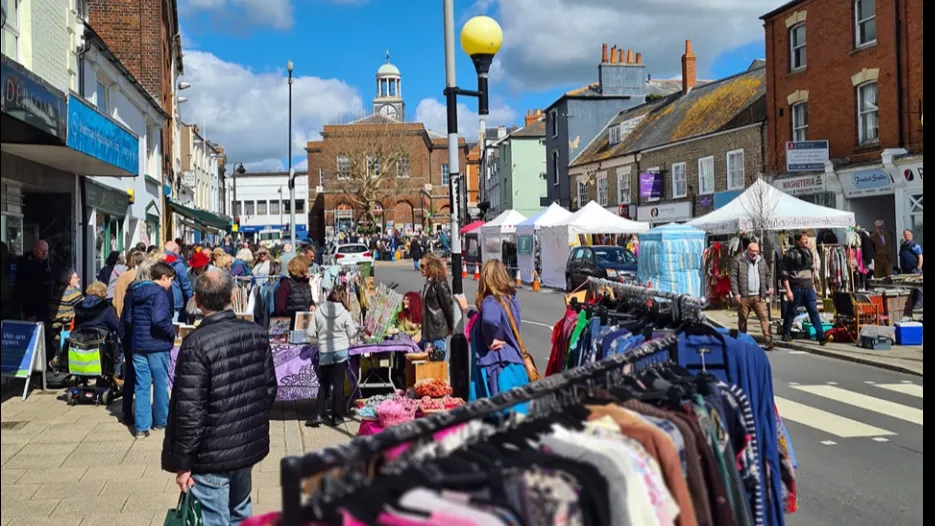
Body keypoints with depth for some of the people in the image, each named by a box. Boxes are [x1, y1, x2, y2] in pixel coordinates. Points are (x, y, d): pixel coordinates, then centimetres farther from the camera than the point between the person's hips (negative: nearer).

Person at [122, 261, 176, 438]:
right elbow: (158, 319, -28)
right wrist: (172, 332, -13)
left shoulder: (134, 292, 9)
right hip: (157, 345, -6)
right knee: (160, 384, 10)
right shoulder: (160, 293, -15)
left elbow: (126, 319, 12)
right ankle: (161, 420, 23)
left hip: (137, 344, 6)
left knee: (141, 385, 8)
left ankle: (141, 426, 7)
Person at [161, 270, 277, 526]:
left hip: (212, 455, -6)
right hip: (250, 444, 6)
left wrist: (183, 463, -10)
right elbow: (270, 388, 7)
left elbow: (189, 409, -19)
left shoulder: (196, 344, -19)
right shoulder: (257, 333, -2)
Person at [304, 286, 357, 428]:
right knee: (338, 384, 6)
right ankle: (336, 417, 10)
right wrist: (356, 326, 18)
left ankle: (317, 415, 5)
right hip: (341, 351, -1)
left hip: (324, 352, 1)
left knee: (323, 384, 13)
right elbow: (351, 334, -3)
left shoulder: (318, 311, -6)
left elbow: (310, 333, -4)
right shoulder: (345, 313, -9)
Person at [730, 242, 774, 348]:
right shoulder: (738, 261, -1)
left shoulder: (762, 261, 14)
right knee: (742, 319, 6)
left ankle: (768, 340, -12)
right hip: (744, 297, -3)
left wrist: (770, 287, 5)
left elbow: (767, 275, 22)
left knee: (764, 317, -9)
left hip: (759, 296, 3)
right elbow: (733, 278, -5)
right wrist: (736, 293, -12)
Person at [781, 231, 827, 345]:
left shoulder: (809, 251, 10)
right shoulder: (791, 254, -9)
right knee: (791, 311, 6)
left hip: (808, 287, 5)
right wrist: (788, 290, -16)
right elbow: (785, 274, -11)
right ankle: (786, 333, 20)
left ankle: (820, 335, -2)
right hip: (796, 287, -5)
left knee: (814, 311, -1)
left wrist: (813, 284, 19)